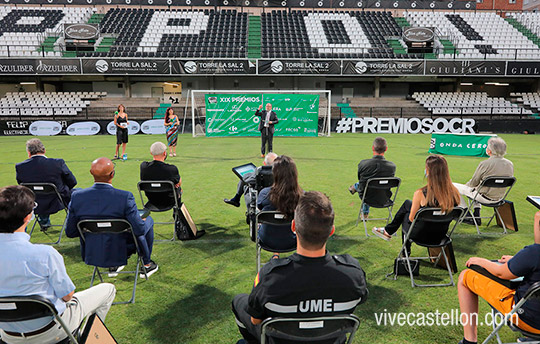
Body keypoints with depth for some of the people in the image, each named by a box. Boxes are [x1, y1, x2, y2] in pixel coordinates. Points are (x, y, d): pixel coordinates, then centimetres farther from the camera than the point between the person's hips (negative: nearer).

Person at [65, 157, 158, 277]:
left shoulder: (77, 197, -14)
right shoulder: (125, 197, -27)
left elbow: (70, 232, -5)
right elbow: (140, 230, -22)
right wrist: (143, 221, 2)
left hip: (90, 253, 4)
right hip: (120, 252, -4)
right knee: (148, 220, 21)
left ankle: (113, 265, 42)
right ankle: (146, 264, 34)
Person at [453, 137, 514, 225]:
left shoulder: (485, 164, -22)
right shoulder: (510, 164, -2)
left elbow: (473, 183, -11)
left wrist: (467, 185, 12)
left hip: (484, 197, -7)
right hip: (499, 198, 7)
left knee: (454, 186, 6)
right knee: (478, 188, 37)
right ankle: (476, 216, 31)